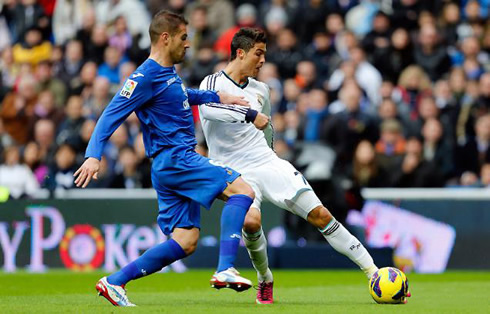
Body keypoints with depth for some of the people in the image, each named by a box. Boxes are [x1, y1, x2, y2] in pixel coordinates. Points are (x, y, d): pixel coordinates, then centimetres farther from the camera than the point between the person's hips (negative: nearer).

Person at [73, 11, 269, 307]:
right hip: (173, 159, -10)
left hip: (180, 163, 10)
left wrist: (217, 97, 36)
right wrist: (94, 155, -27)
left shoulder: (169, 72, 16)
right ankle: (226, 269, -28)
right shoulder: (145, 78, -12)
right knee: (242, 190, -18)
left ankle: (115, 282, 6)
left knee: (185, 243, 5)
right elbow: (111, 116, -16)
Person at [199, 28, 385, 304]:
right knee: (251, 221, -32)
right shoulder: (214, 83, -7)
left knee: (320, 215, -6)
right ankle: (265, 280, -4)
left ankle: (374, 273, -3)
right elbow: (206, 107, -31)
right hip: (235, 173, -5)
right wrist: (247, 113, -38)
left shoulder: (260, 90, 13)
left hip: (269, 163, 5)